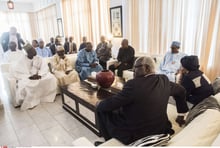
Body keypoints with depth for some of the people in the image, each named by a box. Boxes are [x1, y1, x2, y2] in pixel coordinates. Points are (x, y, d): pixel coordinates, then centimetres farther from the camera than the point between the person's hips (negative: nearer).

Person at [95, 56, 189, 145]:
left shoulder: (134, 84, -26)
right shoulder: (164, 80, -4)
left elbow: (111, 104, -17)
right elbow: (181, 91, 13)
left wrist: (99, 104, 5)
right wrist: (181, 114, 24)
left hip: (136, 135, -7)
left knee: (103, 110, 9)